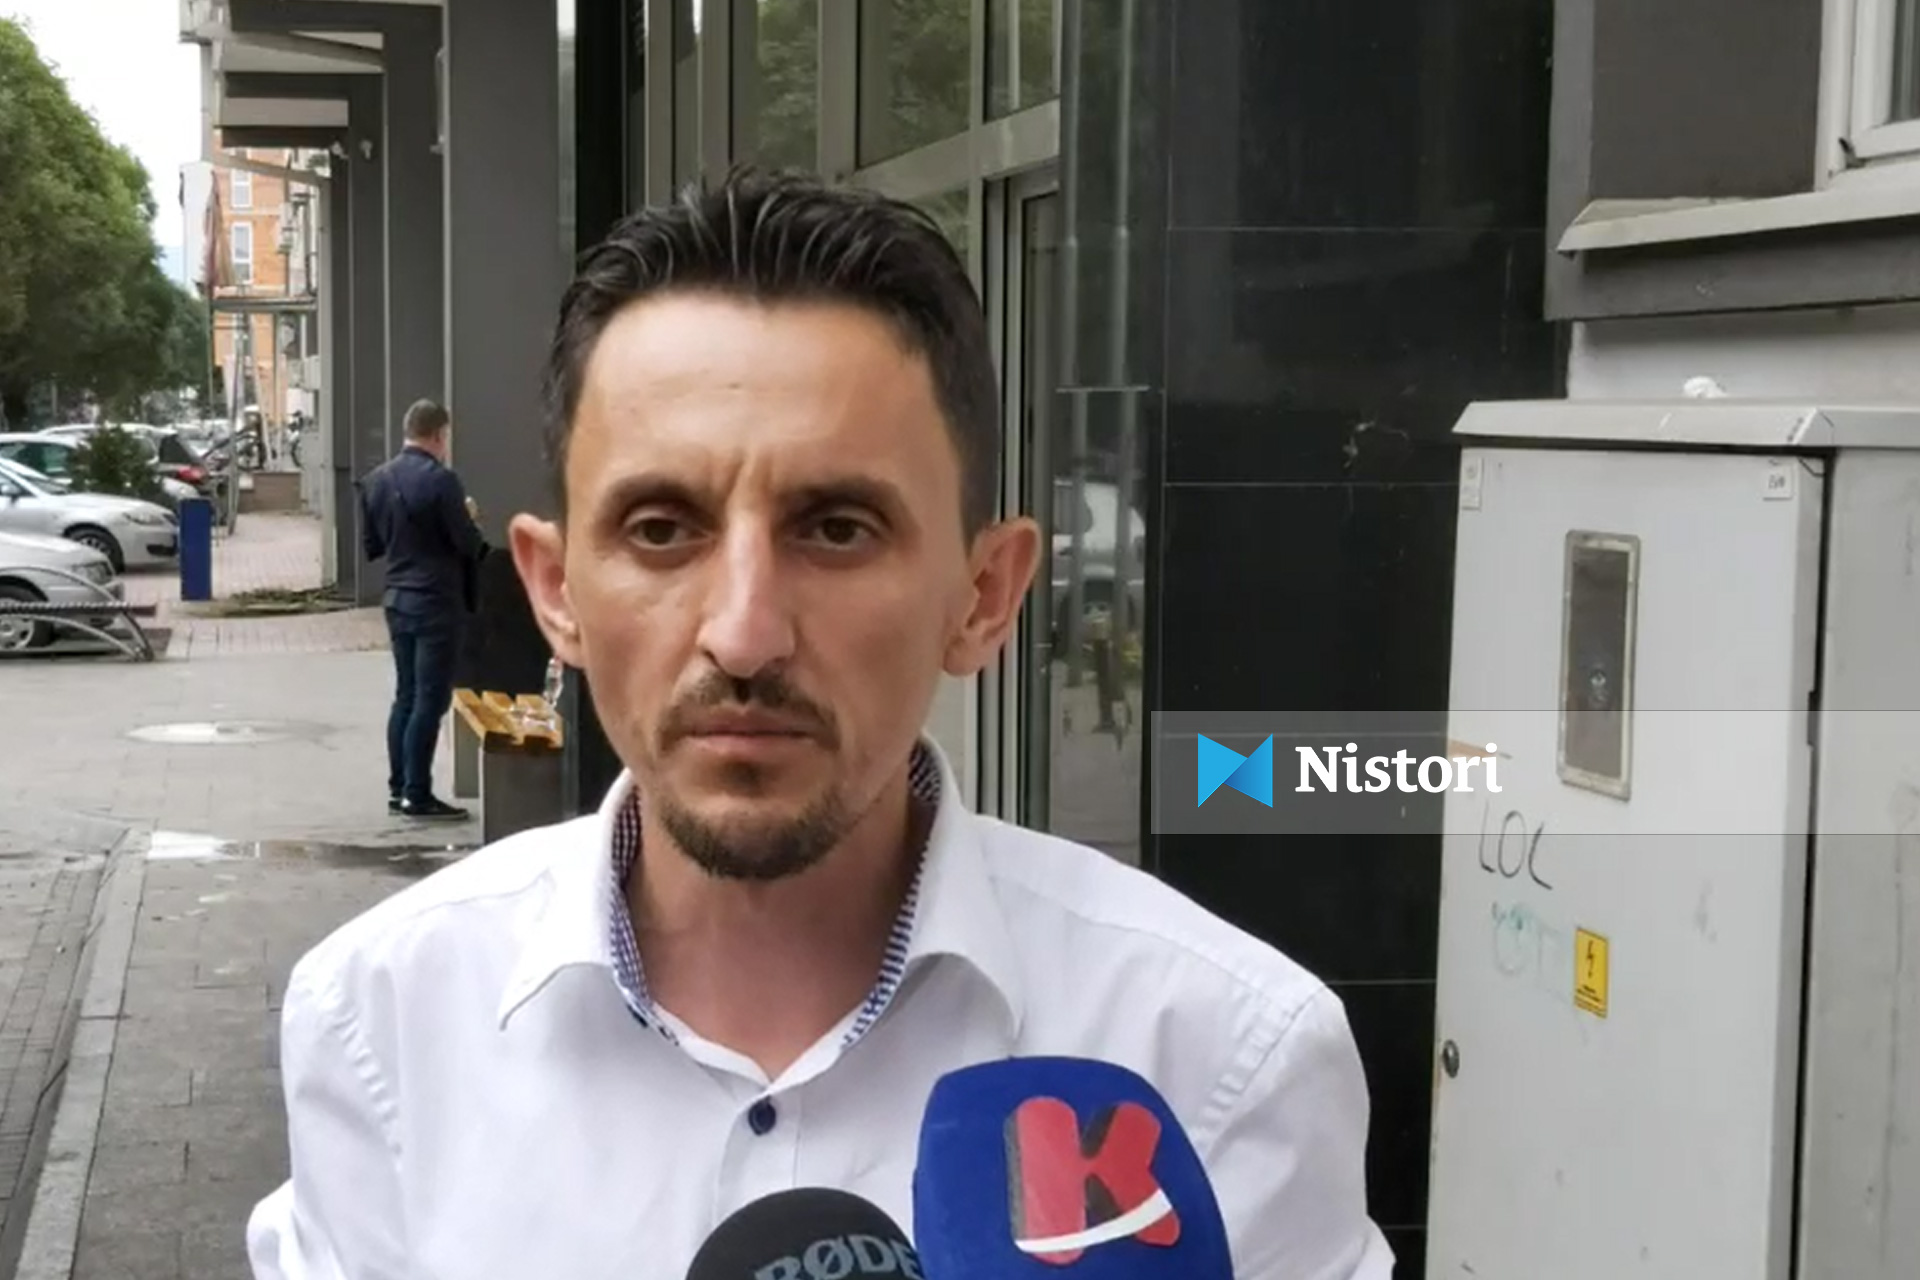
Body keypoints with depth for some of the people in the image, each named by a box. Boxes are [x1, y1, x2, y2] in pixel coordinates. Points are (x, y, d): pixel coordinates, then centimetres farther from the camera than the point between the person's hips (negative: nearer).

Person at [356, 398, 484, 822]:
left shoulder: (376, 480, 6)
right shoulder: (441, 480, -16)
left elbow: (370, 545, 12)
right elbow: (467, 543, -15)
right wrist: (467, 518, 4)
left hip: (397, 599, 7)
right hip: (437, 602, -7)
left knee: (406, 696, 15)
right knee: (430, 700, -3)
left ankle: (399, 787, 19)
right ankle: (417, 795, -1)